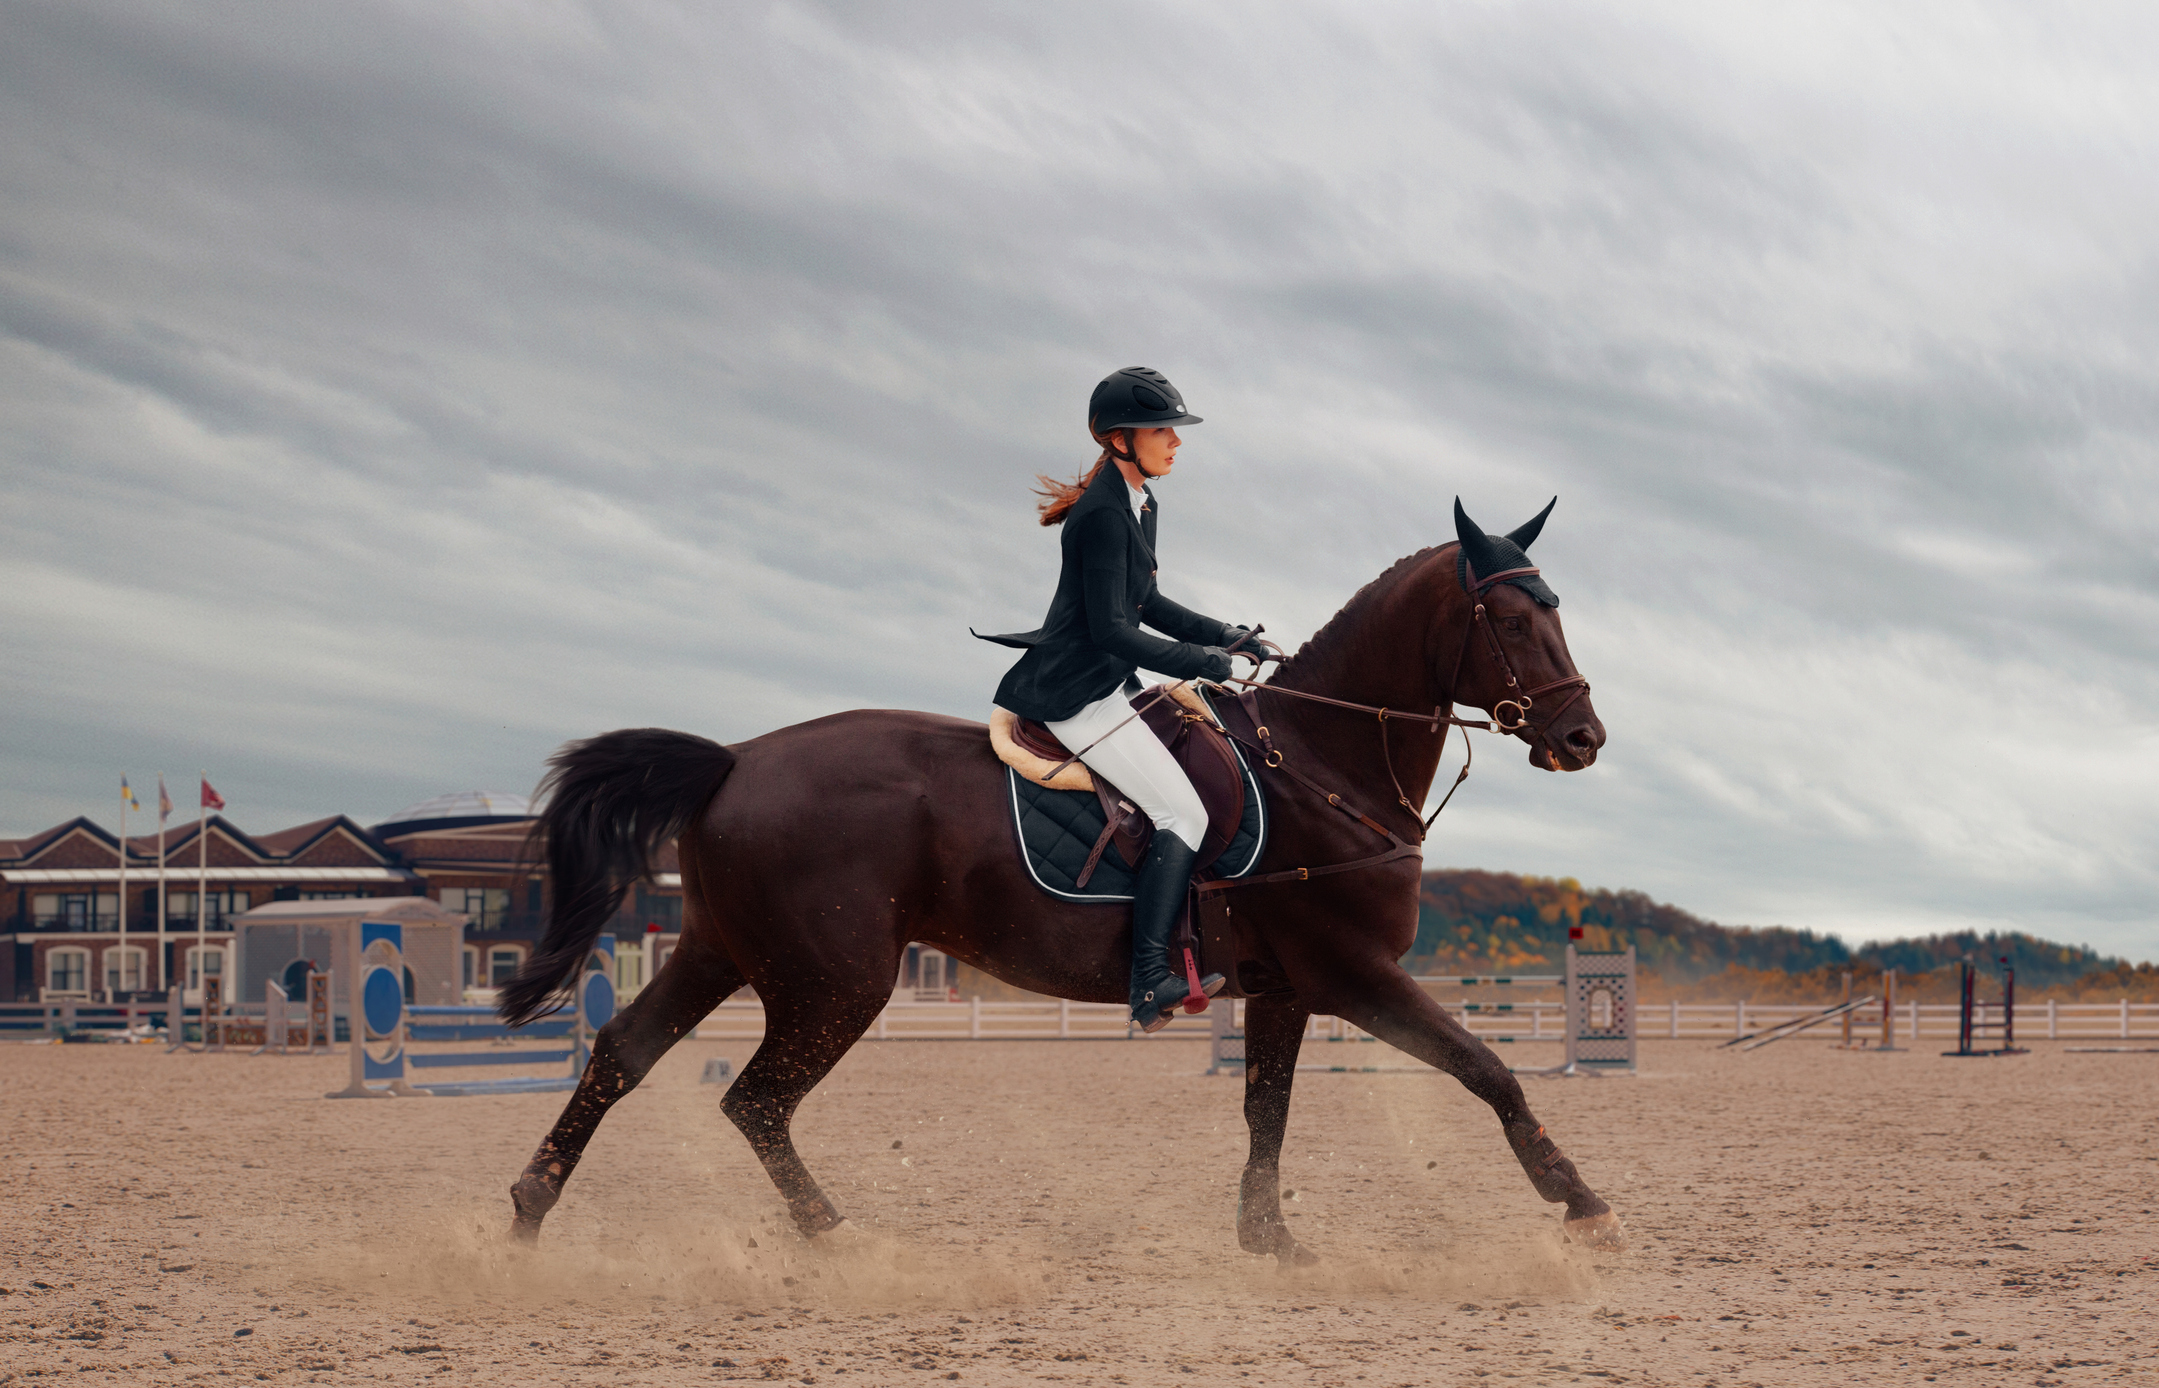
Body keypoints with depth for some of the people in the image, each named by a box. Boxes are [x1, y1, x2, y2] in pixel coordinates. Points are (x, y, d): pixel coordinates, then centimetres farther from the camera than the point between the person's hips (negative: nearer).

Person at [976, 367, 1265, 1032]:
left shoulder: (1140, 504, 13)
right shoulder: (1103, 515, -19)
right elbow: (1110, 630, -22)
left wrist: (1225, 635, 14)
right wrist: (1202, 662, -17)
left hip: (1104, 685, 11)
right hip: (1077, 695, -11)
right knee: (1184, 812, -16)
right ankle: (1150, 982, -21)